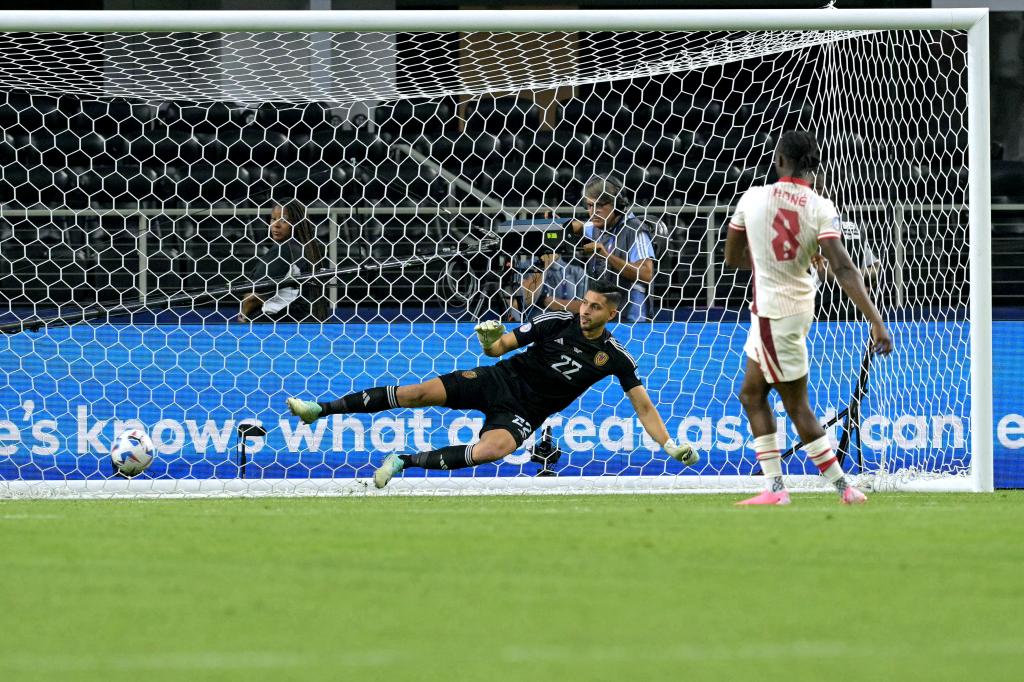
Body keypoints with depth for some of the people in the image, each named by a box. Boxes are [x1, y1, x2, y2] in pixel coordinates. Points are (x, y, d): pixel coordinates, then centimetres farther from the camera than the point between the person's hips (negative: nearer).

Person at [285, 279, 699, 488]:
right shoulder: (556, 323, -4)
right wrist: (490, 339, -24)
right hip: (500, 381, 1)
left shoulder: (615, 358, -5)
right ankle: (323, 409, -7)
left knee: (491, 450, -35)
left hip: (522, 414, -1)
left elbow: (643, 405, 0)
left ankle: (404, 462, -21)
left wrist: (670, 446, -9)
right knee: (418, 393, -15)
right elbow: (498, 347, 0)